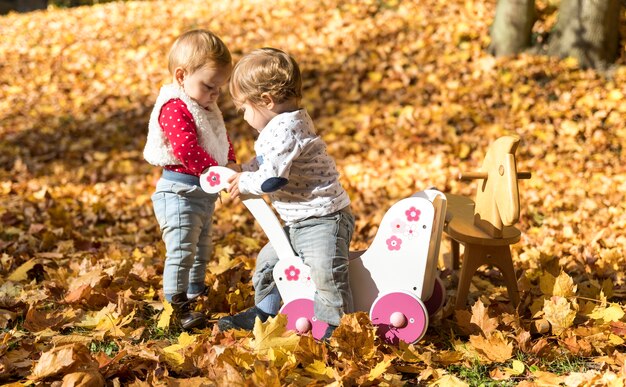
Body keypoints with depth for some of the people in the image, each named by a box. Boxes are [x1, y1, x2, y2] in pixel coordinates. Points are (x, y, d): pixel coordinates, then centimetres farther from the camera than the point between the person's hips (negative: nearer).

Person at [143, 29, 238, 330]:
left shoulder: (205, 108, 11)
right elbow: (187, 151, -32)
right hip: (179, 192, -10)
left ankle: (196, 294, 37)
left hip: (204, 191, 10)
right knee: (181, 249, -12)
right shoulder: (175, 109, -21)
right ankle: (177, 306, -8)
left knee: (201, 249, 22)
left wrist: (231, 164, 4)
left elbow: (222, 139, 21)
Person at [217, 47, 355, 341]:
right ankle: (264, 312, 30)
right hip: (298, 223, 12)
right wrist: (243, 172, 14)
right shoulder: (287, 123, 12)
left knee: (324, 271, -22)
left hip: (323, 219, -12)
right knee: (268, 259, 18)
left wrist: (244, 183, -8)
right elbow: (266, 161, 28)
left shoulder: (284, 129, -21)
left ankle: (333, 324, -16)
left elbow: (271, 179, -26)